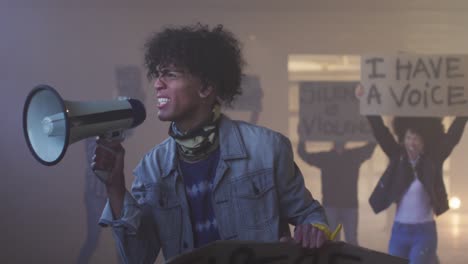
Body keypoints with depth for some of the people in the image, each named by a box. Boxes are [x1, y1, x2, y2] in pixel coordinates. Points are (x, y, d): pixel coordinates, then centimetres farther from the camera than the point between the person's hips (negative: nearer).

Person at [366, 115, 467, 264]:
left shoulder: (433, 159, -4)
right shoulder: (397, 156, 1)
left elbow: (453, 136, -11)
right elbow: (380, 131, -4)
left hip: (424, 231, -3)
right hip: (399, 231, 3)